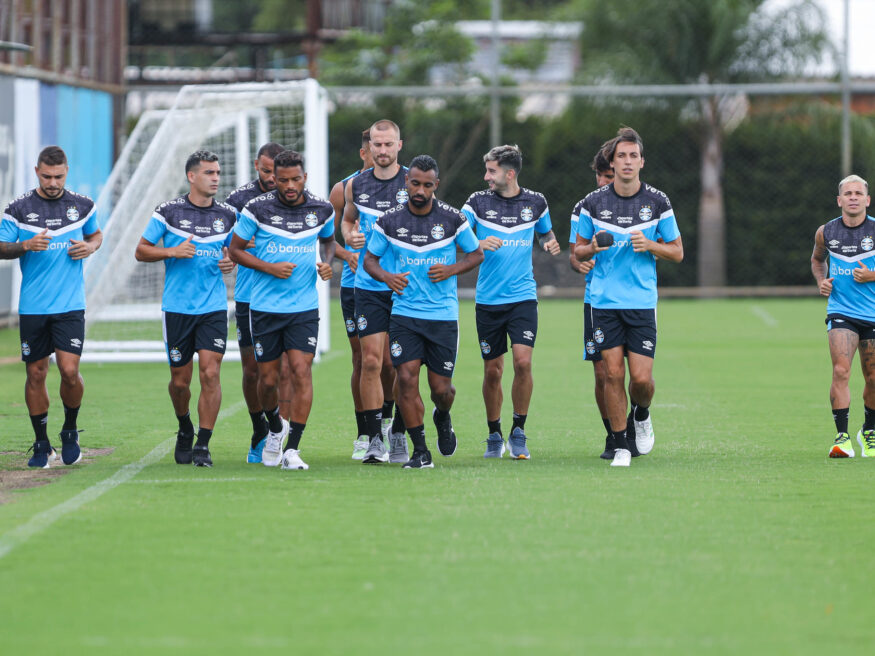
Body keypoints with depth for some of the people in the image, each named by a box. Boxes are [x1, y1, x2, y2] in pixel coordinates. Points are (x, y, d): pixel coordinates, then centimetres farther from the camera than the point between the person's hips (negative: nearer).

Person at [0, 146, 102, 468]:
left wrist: (90, 246, -1)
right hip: (32, 306, 0)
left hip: (70, 305, 0)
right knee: (35, 374, 4)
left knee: (69, 370, -12)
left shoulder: (82, 206, 5)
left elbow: (96, 234, 22)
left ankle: (70, 430, 14)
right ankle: (41, 445, 16)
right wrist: (26, 246, -18)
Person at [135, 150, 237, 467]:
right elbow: (141, 251, 2)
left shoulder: (228, 215, 6)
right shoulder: (168, 212, -3)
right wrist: (173, 252, -14)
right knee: (180, 380, 5)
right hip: (177, 307, -1)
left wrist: (231, 262, -2)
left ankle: (202, 446, -6)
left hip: (214, 307, 1)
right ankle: (185, 428, 34)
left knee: (210, 372, -12)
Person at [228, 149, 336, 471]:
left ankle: (292, 449, -10)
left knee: (301, 371, -13)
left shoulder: (322, 209, 1)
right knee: (268, 379, 4)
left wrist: (327, 263, 0)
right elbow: (235, 249, 2)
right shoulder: (257, 209, -7)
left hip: (305, 308, 1)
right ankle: (275, 427, 35)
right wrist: (270, 268, -12)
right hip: (265, 308, 0)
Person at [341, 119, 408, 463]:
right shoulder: (356, 186, 7)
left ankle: (397, 433, 15)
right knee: (371, 361, -6)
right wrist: (349, 236, 1)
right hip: (369, 287, 1)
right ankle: (374, 436, -1)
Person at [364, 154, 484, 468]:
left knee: (441, 388, 2)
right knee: (406, 378, -13)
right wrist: (386, 276, -11)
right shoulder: (389, 221, -1)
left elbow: (477, 254, 10)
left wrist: (451, 270, -9)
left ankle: (442, 418, 39)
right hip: (404, 312, 0)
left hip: (443, 315, 0)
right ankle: (420, 451, -3)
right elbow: (370, 258, 10)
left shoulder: (452, 218, -2)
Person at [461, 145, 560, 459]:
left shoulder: (535, 202, 5)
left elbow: (545, 233, 22)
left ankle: (518, 433, -2)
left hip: (523, 297, 0)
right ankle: (494, 435, 20)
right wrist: (479, 244, -23)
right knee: (492, 371, 2)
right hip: (488, 300, 0)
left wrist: (551, 243, 0)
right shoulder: (479, 201, 1)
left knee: (523, 361, -16)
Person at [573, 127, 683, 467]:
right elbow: (578, 251, 11)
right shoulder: (593, 203, 2)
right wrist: (594, 248, -12)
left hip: (642, 301, 0)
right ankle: (620, 445, 8)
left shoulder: (658, 202, 1)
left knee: (641, 377, -7)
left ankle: (641, 414, 27)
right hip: (604, 301, 0)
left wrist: (649, 245, -12)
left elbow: (677, 251, 7)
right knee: (613, 373, -4)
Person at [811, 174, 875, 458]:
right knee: (840, 371, -18)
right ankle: (842, 437, -18)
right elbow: (817, 259, 22)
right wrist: (821, 280, 3)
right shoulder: (826, 232, 1)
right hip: (841, 313, 0)